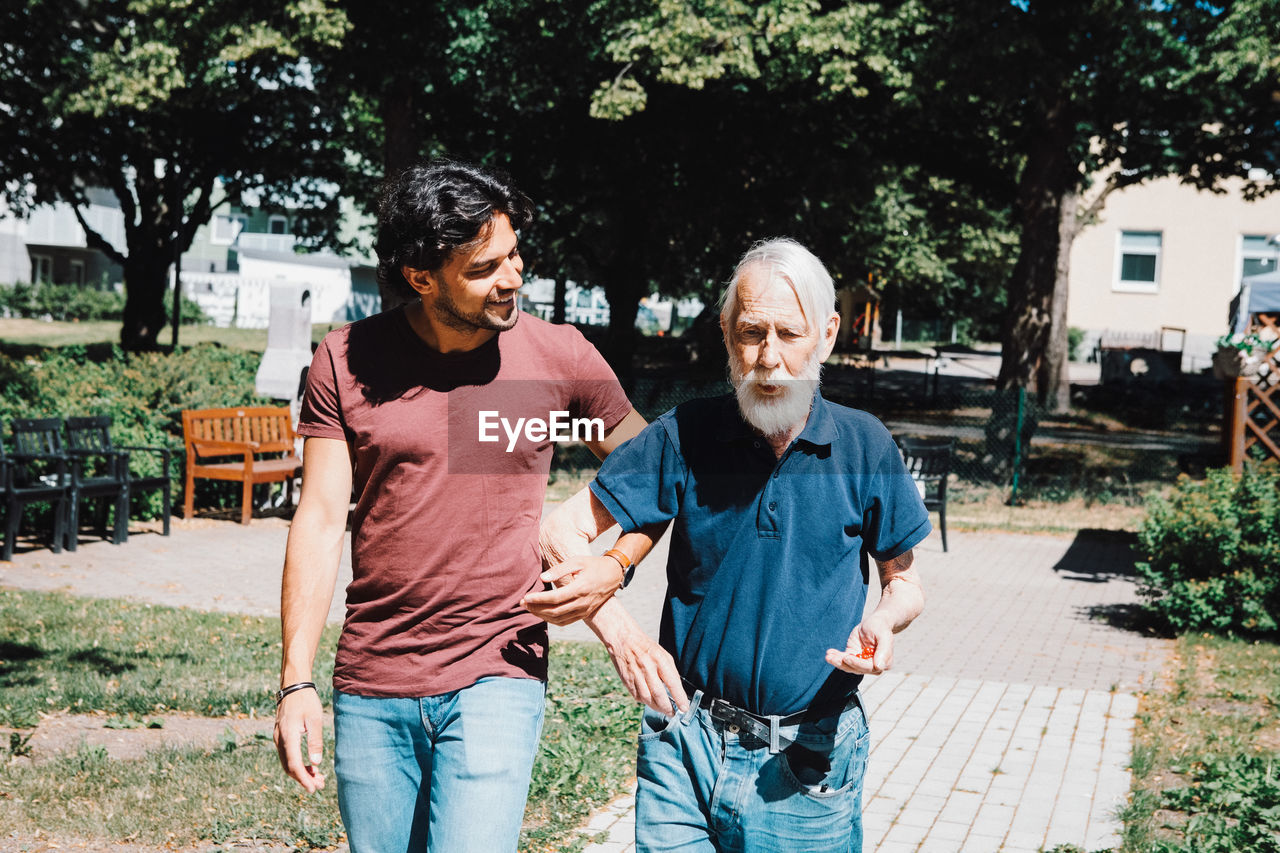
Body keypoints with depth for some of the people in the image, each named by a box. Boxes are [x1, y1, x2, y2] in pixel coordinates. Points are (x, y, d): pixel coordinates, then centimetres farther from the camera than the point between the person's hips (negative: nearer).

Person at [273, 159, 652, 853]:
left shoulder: (558, 356, -2)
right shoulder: (344, 362, -1)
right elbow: (320, 519, -2)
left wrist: (614, 568, -7)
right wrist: (296, 683, -6)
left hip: (496, 677, -1)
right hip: (370, 689, 2)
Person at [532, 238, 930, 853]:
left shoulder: (865, 446, -2)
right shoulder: (685, 436, -3)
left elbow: (905, 582, 8)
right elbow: (563, 530, -3)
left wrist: (882, 622, -16)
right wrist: (620, 633, -18)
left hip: (809, 759, 0)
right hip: (685, 741, 0)